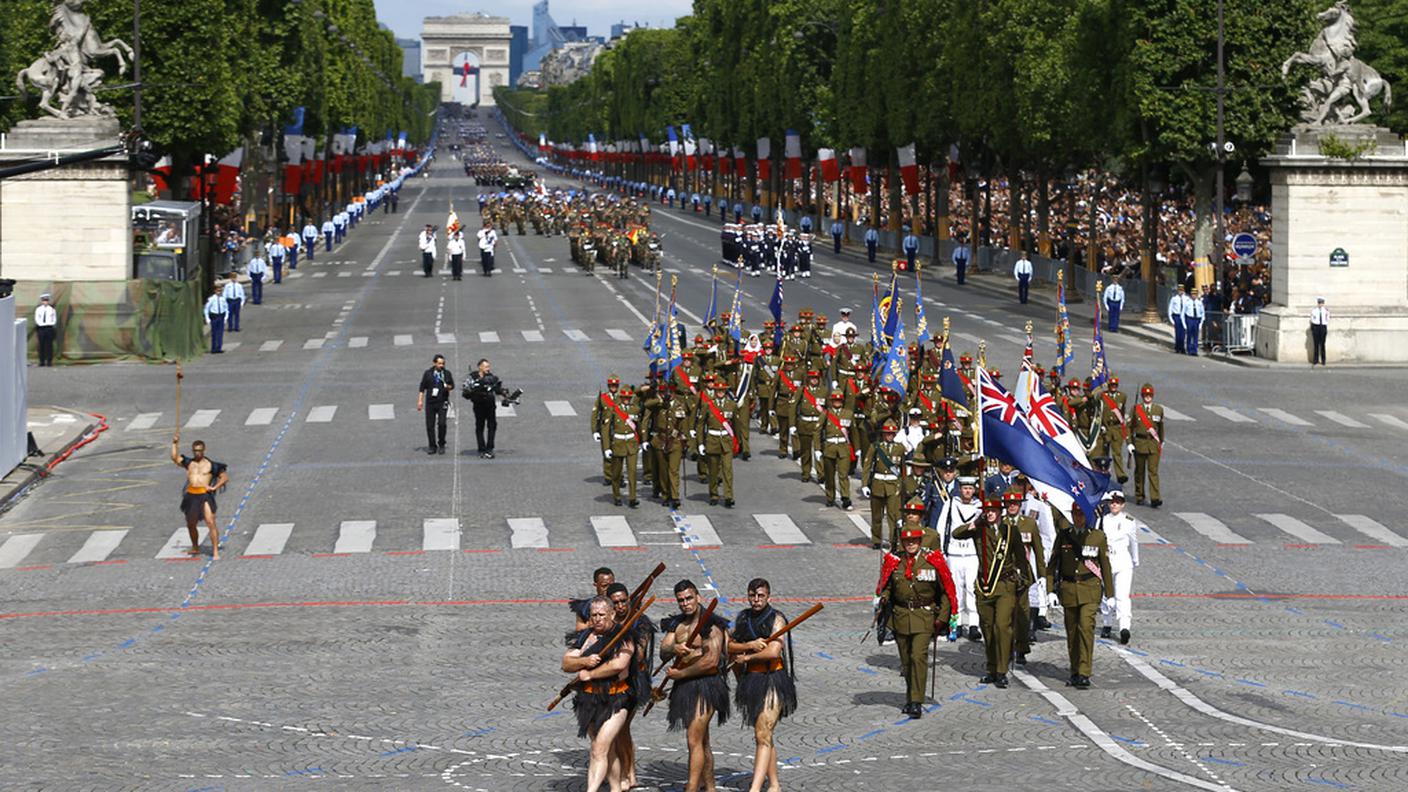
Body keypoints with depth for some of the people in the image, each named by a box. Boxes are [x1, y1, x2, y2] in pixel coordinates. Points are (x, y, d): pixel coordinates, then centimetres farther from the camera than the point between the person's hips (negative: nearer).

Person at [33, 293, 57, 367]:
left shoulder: (52, 309, 7)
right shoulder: (38, 309, 6)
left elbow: (54, 319, 7)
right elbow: (37, 319, 2)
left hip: (49, 328, 0)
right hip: (41, 328, 0)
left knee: (49, 345, -1)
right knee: (41, 345, 1)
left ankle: (49, 361, 1)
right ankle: (42, 361, 6)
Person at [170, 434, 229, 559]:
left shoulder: (211, 465, 2)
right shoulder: (189, 463, 13)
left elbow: (225, 477, 4)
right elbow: (175, 457, 9)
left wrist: (214, 487, -7)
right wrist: (175, 443, 4)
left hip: (205, 495, -5)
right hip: (191, 496, 5)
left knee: (211, 523, -16)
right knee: (190, 524, 15)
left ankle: (215, 551, -15)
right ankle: (195, 548, 36)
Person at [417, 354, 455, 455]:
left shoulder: (447, 373, 7)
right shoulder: (428, 373, 5)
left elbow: (452, 386, 14)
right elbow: (422, 388, 7)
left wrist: (448, 387, -10)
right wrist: (420, 400, 1)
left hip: (442, 402, -1)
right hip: (430, 402, 1)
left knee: (441, 423, -11)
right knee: (430, 425, 0)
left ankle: (441, 445, 4)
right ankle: (432, 446, 10)